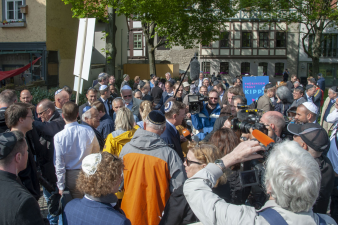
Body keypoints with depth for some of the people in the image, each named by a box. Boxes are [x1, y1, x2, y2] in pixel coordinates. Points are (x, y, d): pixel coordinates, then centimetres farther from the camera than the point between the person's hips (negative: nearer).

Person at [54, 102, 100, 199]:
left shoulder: (58, 137, -15)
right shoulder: (88, 130, -9)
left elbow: (59, 163, -10)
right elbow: (96, 150, 7)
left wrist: (61, 186, -1)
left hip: (71, 176, -1)